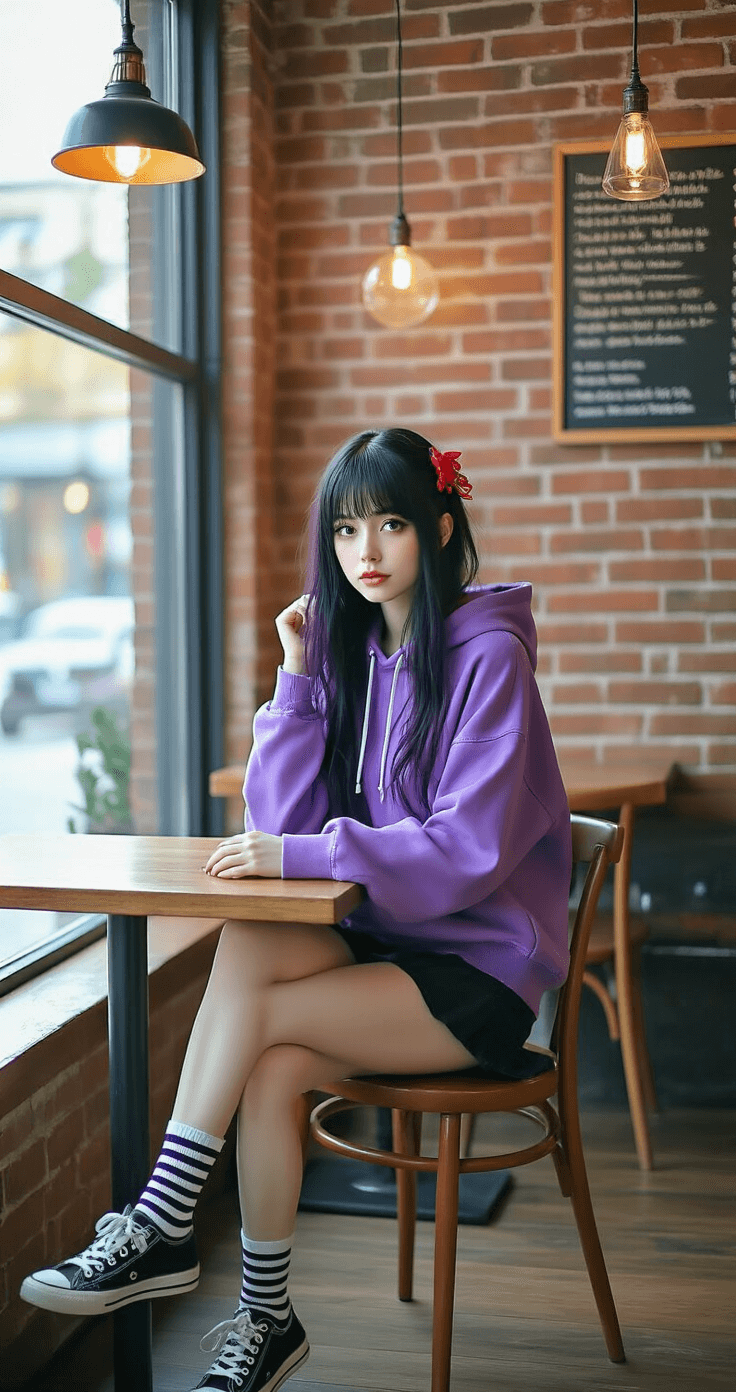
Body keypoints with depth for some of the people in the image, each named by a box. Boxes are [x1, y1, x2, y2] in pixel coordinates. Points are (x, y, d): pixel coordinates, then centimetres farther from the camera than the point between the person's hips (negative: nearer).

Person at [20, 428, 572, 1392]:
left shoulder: (486, 656, -11)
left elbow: (469, 850, -20)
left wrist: (302, 855, -25)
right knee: (270, 1070, -25)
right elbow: (281, 824, 1)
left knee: (249, 949, -23)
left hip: (478, 969, -5)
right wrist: (300, 678, -7)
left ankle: (164, 1225, -8)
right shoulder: (349, 647, 8)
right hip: (387, 945, 5)